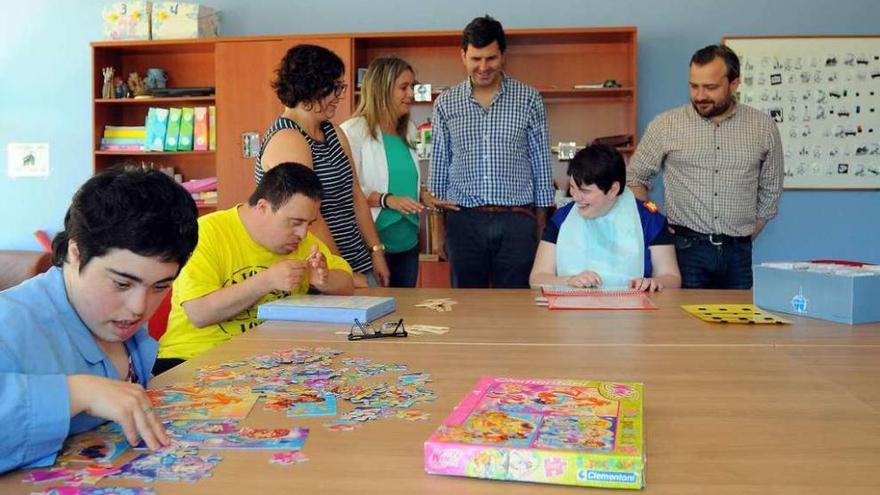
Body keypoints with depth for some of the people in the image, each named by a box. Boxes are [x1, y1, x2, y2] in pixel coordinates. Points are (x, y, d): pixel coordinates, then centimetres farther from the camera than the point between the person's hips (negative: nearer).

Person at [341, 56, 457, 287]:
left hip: (408, 241, 7)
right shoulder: (354, 130, -11)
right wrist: (387, 200, -26)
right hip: (373, 241, -7)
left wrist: (424, 196, 5)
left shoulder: (409, 131, 13)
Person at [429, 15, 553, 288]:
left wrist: (541, 223, 5)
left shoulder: (529, 99, 2)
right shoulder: (446, 103, 6)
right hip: (463, 221, 1)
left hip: (516, 221, -1)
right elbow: (439, 166, 10)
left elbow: (541, 163, 6)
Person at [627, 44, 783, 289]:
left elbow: (770, 191, 14)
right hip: (685, 250, -2)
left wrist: (746, 237, 10)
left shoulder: (763, 127, 4)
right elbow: (635, 178, 7)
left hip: (738, 253, 2)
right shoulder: (666, 124, -1)